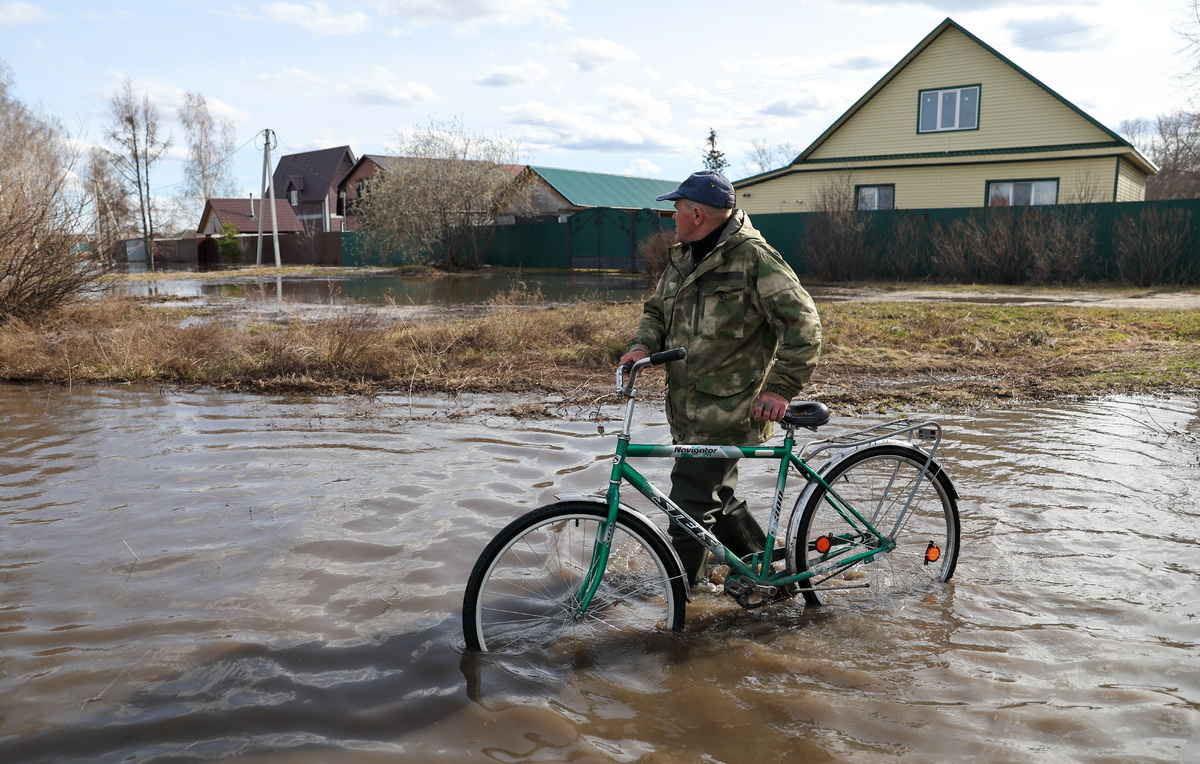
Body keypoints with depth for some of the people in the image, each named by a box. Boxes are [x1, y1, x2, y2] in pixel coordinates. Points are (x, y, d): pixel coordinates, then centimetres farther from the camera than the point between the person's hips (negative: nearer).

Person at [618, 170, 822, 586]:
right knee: (717, 498, 19)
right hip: (687, 408, 9)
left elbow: (802, 323, -18)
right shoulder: (683, 257, 12)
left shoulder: (754, 258, -15)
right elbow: (657, 308, 21)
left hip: (726, 413, -9)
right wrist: (642, 344, -1)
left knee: (690, 505, -7)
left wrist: (781, 388, -23)